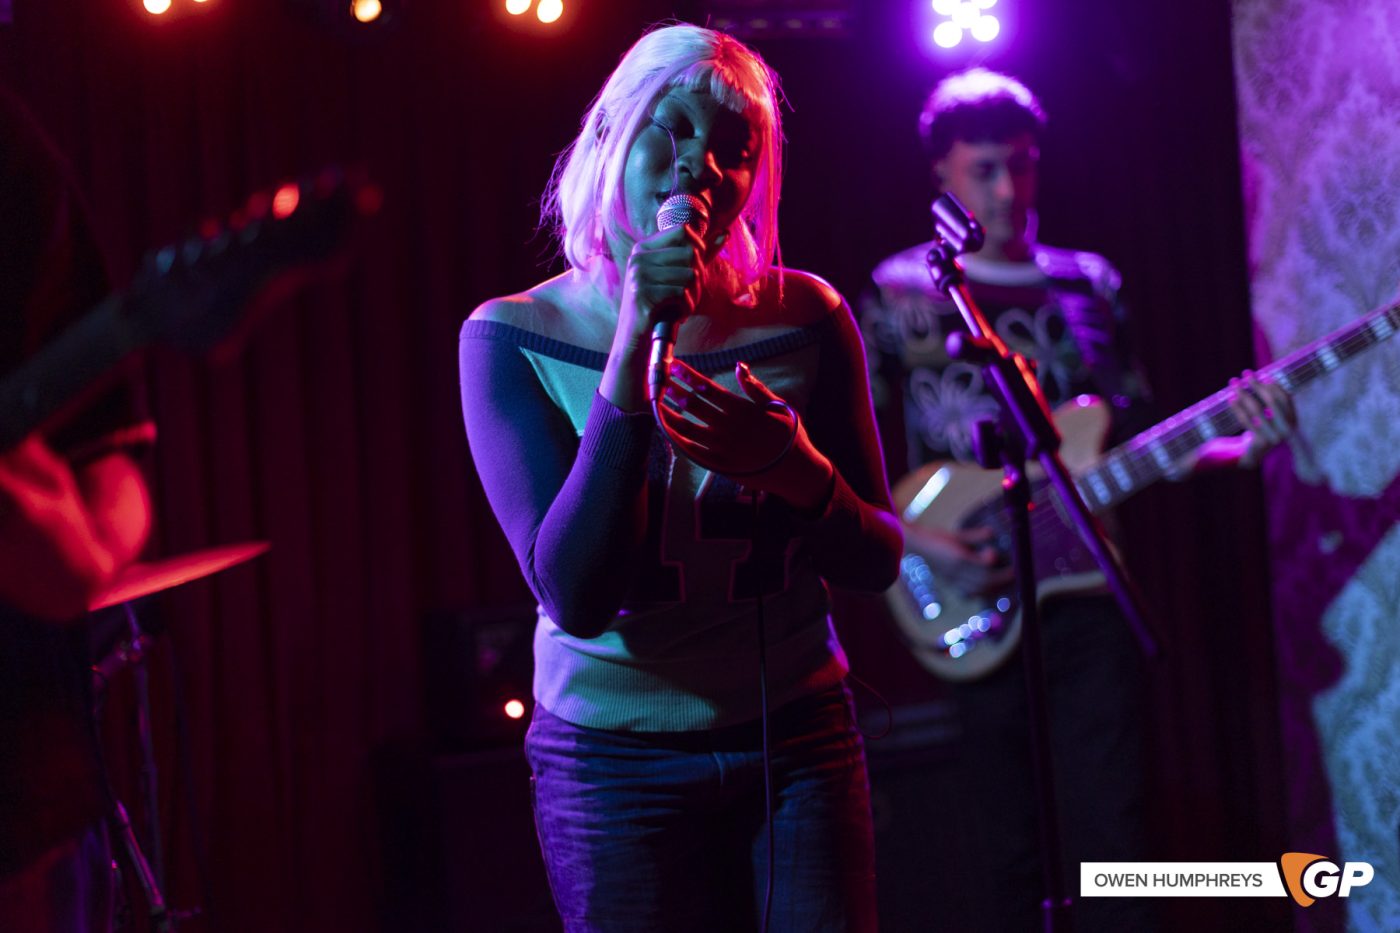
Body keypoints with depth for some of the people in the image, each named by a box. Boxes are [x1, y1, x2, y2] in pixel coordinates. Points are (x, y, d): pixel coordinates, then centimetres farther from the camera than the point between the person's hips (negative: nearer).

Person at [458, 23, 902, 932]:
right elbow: (575, 593, -18)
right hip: (615, 762, -1)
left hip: (799, 741, 2)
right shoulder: (514, 338, -8)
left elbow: (878, 564, 1)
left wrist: (794, 468, -21)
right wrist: (632, 352, -25)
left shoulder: (804, 320, -4)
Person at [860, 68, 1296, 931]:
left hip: (1089, 591, 2)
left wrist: (1236, 445, -5)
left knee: (1110, 830, -4)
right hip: (979, 604, -2)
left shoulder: (1089, 285, 11)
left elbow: (1135, 438, 12)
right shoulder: (901, 294, 2)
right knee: (1008, 846, 4)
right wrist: (920, 542, -14)